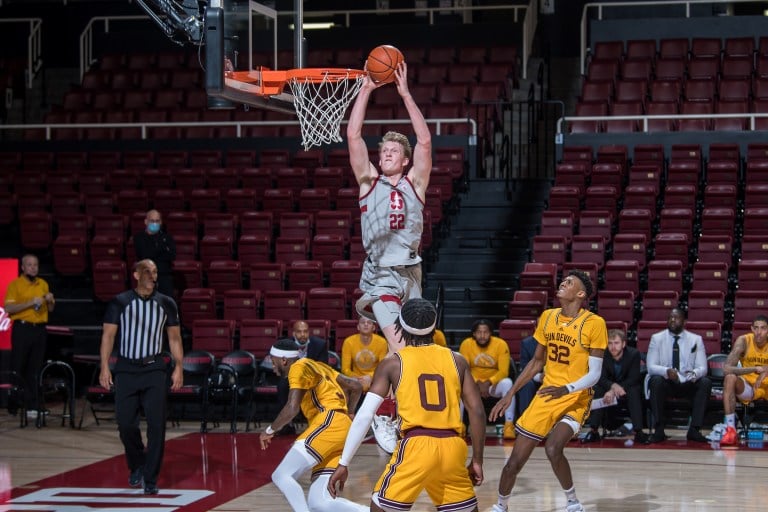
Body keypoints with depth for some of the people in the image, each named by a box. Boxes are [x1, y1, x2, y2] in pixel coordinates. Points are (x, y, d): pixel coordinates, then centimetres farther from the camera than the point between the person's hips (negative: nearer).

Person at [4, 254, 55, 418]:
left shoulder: (43, 284, 15)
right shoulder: (15, 285, -1)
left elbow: (50, 310, 21)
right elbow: (8, 308, -12)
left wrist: (50, 301, -1)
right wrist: (30, 303, -19)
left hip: (40, 329, 4)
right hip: (22, 329, -4)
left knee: (35, 370, 4)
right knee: (18, 368, -3)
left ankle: (32, 406, 6)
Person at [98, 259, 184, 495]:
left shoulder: (166, 303, 5)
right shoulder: (120, 302, 0)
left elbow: (174, 337, 10)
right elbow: (108, 335, 0)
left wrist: (179, 367, 2)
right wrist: (105, 366, -8)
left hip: (154, 369, 0)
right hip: (126, 369, 0)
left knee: (156, 424, -8)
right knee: (125, 423, 0)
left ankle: (150, 478, -1)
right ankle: (137, 467, 26)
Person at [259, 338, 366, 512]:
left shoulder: (299, 367, 0)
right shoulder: (317, 367, 27)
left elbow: (292, 408, -12)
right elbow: (355, 387, 30)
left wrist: (269, 430, 2)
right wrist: (346, 415, 37)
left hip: (329, 424, -9)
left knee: (281, 476, -14)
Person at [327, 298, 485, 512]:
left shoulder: (392, 363, 7)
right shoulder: (457, 360, 13)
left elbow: (364, 416, 1)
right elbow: (477, 412, 8)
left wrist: (343, 464, 5)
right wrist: (477, 460, 15)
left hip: (416, 446, -3)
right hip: (452, 447, 3)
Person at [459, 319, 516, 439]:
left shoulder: (501, 344, -15)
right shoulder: (466, 344, -11)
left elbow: (504, 371, -16)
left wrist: (489, 382, -31)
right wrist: (478, 383, -25)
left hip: (494, 384, -1)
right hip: (474, 383, 1)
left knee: (507, 383, -33)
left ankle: (509, 425, -30)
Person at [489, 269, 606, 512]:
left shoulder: (594, 323, -13)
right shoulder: (547, 317, 4)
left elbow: (594, 374, -15)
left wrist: (566, 389, -31)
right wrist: (510, 394, 12)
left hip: (576, 399, -5)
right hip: (546, 397, 5)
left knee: (553, 449, -30)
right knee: (515, 461, 4)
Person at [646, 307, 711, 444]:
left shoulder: (696, 339, 6)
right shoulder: (657, 338, 3)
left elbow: (703, 368, -2)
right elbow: (650, 367, -8)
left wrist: (694, 373, -28)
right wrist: (666, 371, -31)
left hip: (688, 383, 1)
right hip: (665, 383, -1)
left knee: (706, 382, -27)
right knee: (656, 380, -34)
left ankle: (694, 430, -25)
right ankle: (659, 430, -28)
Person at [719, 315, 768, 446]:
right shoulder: (743, 341, -14)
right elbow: (726, 368, -24)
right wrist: (755, 369, -33)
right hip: (748, 386, 0)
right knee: (730, 378, -31)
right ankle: (731, 429, -31)